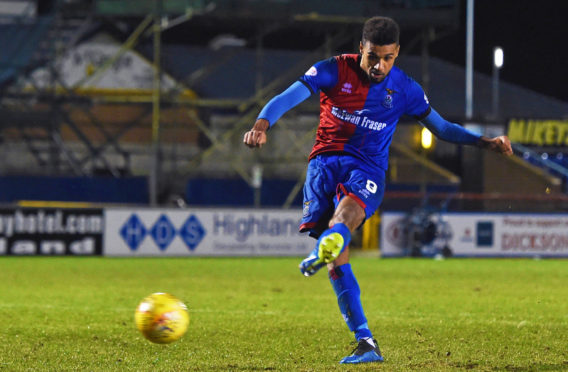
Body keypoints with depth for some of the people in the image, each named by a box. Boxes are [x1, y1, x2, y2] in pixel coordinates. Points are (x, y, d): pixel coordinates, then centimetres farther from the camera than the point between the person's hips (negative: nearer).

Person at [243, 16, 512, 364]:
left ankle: (323, 252, -68)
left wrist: (487, 142, 6)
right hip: (325, 161, 0)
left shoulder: (405, 88, 5)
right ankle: (366, 344, -11)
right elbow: (287, 98, -13)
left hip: (368, 167, 0)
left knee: (347, 213, -36)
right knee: (338, 258, -13)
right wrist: (262, 124, -32)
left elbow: (442, 127, 18)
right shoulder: (334, 70, -2)